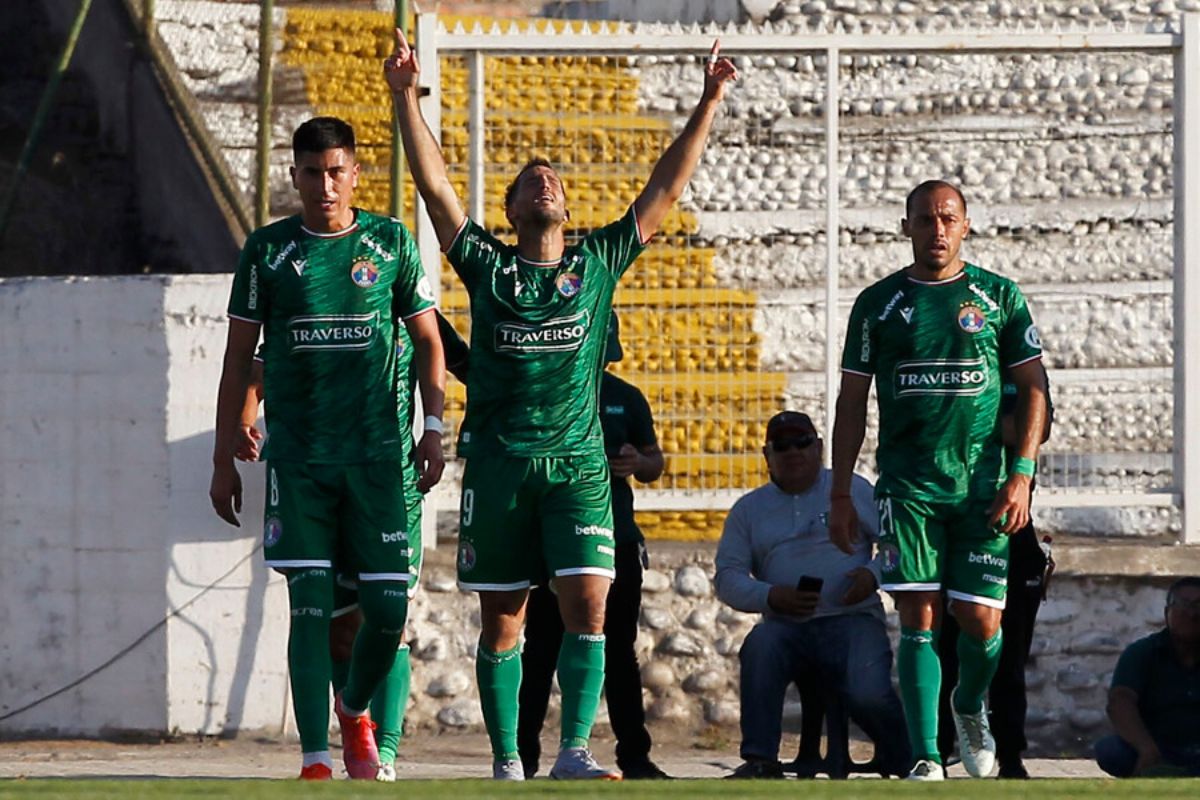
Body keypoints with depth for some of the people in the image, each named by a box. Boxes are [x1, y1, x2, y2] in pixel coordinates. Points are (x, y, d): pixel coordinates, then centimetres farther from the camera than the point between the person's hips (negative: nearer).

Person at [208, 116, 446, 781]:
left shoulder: (392, 244, 6)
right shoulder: (267, 250, 5)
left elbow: (427, 341, 13)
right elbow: (238, 358, 9)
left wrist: (433, 428, 0)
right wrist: (224, 460, 6)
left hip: (375, 452, 1)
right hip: (297, 454, -1)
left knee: (388, 609, -3)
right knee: (310, 606, -8)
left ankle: (355, 713, 26)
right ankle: (315, 760, -6)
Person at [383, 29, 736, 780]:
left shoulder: (598, 264, 9)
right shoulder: (487, 266, 7)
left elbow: (664, 190, 8)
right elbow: (435, 184, 0)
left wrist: (709, 105, 4)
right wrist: (406, 96, -9)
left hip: (578, 464, 0)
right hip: (499, 463, 0)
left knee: (589, 605, -12)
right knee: (502, 623, 3)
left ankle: (575, 751, -10)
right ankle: (506, 762, 9)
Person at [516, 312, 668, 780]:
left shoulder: (626, 398, 11)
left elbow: (656, 461, 17)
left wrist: (638, 464, -5)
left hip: (616, 539, 3)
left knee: (619, 653, 6)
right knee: (542, 650, -3)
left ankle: (634, 755, 9)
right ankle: (523, 755, 0)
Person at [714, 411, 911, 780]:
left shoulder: (853, 490, 12)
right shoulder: (748, 509, 17)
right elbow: (728, 578, 10)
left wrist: (873, 574, -12)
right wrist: (770, 596, -10)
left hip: (852, 621, -2)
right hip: (787, 626, 2)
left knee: (868, 694, -30)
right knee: (760, 644, -35)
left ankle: (901, 760, 4)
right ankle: (760, 761, -30)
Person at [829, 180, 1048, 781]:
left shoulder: (999, 297, 7)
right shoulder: (879, 303, 7)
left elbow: (1032, 389, 6)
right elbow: (851, 402, 10)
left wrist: (1021, 474, -5)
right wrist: (840, 494, 4)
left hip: (983, 483, 0)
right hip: (908, 481, 0)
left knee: (981, 620, -4)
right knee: (919, 619, -9)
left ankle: (969, 707, 28)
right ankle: (925, 760, -7)